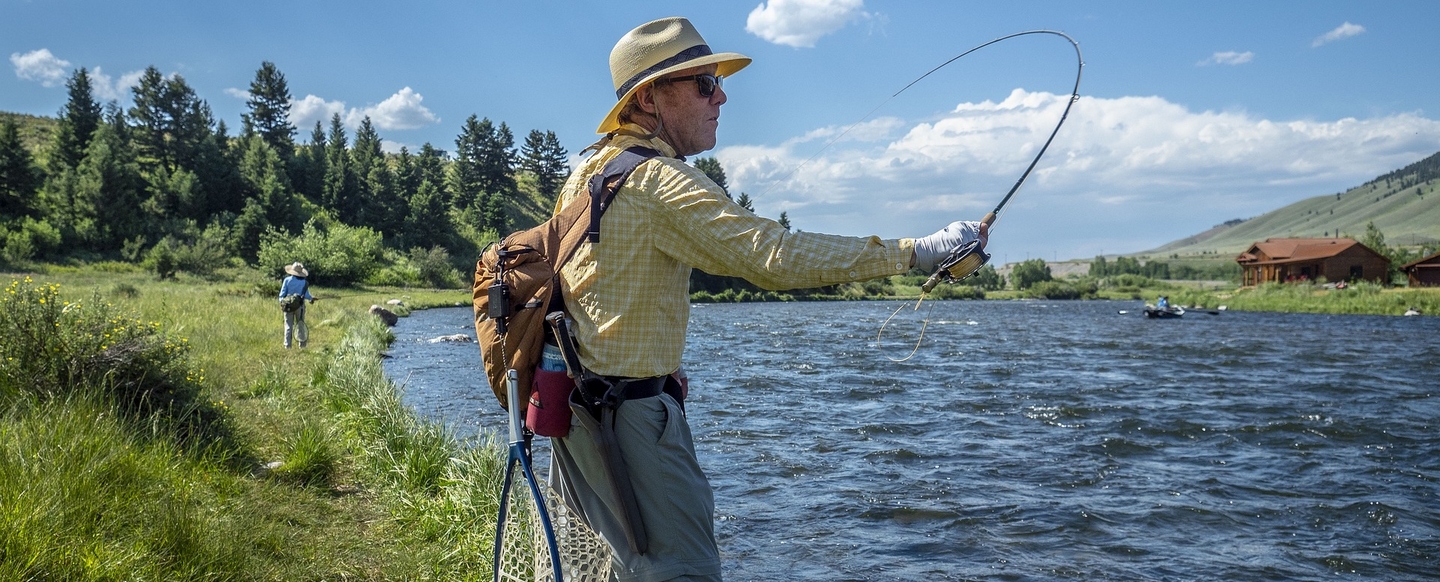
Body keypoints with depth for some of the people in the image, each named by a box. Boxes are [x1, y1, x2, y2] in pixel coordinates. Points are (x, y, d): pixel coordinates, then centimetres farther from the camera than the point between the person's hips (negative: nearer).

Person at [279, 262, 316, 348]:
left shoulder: (287, 280, -6)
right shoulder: (304, 282, -7)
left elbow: (282, 293, -4)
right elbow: (306, 295, -5)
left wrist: (281, 301, 12)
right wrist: (311, 298, 15)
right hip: (299, 306, 0)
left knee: (288, 325, 6)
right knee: (300, 324, 10)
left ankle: (287, 344, 4)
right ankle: (302, 343, 11)